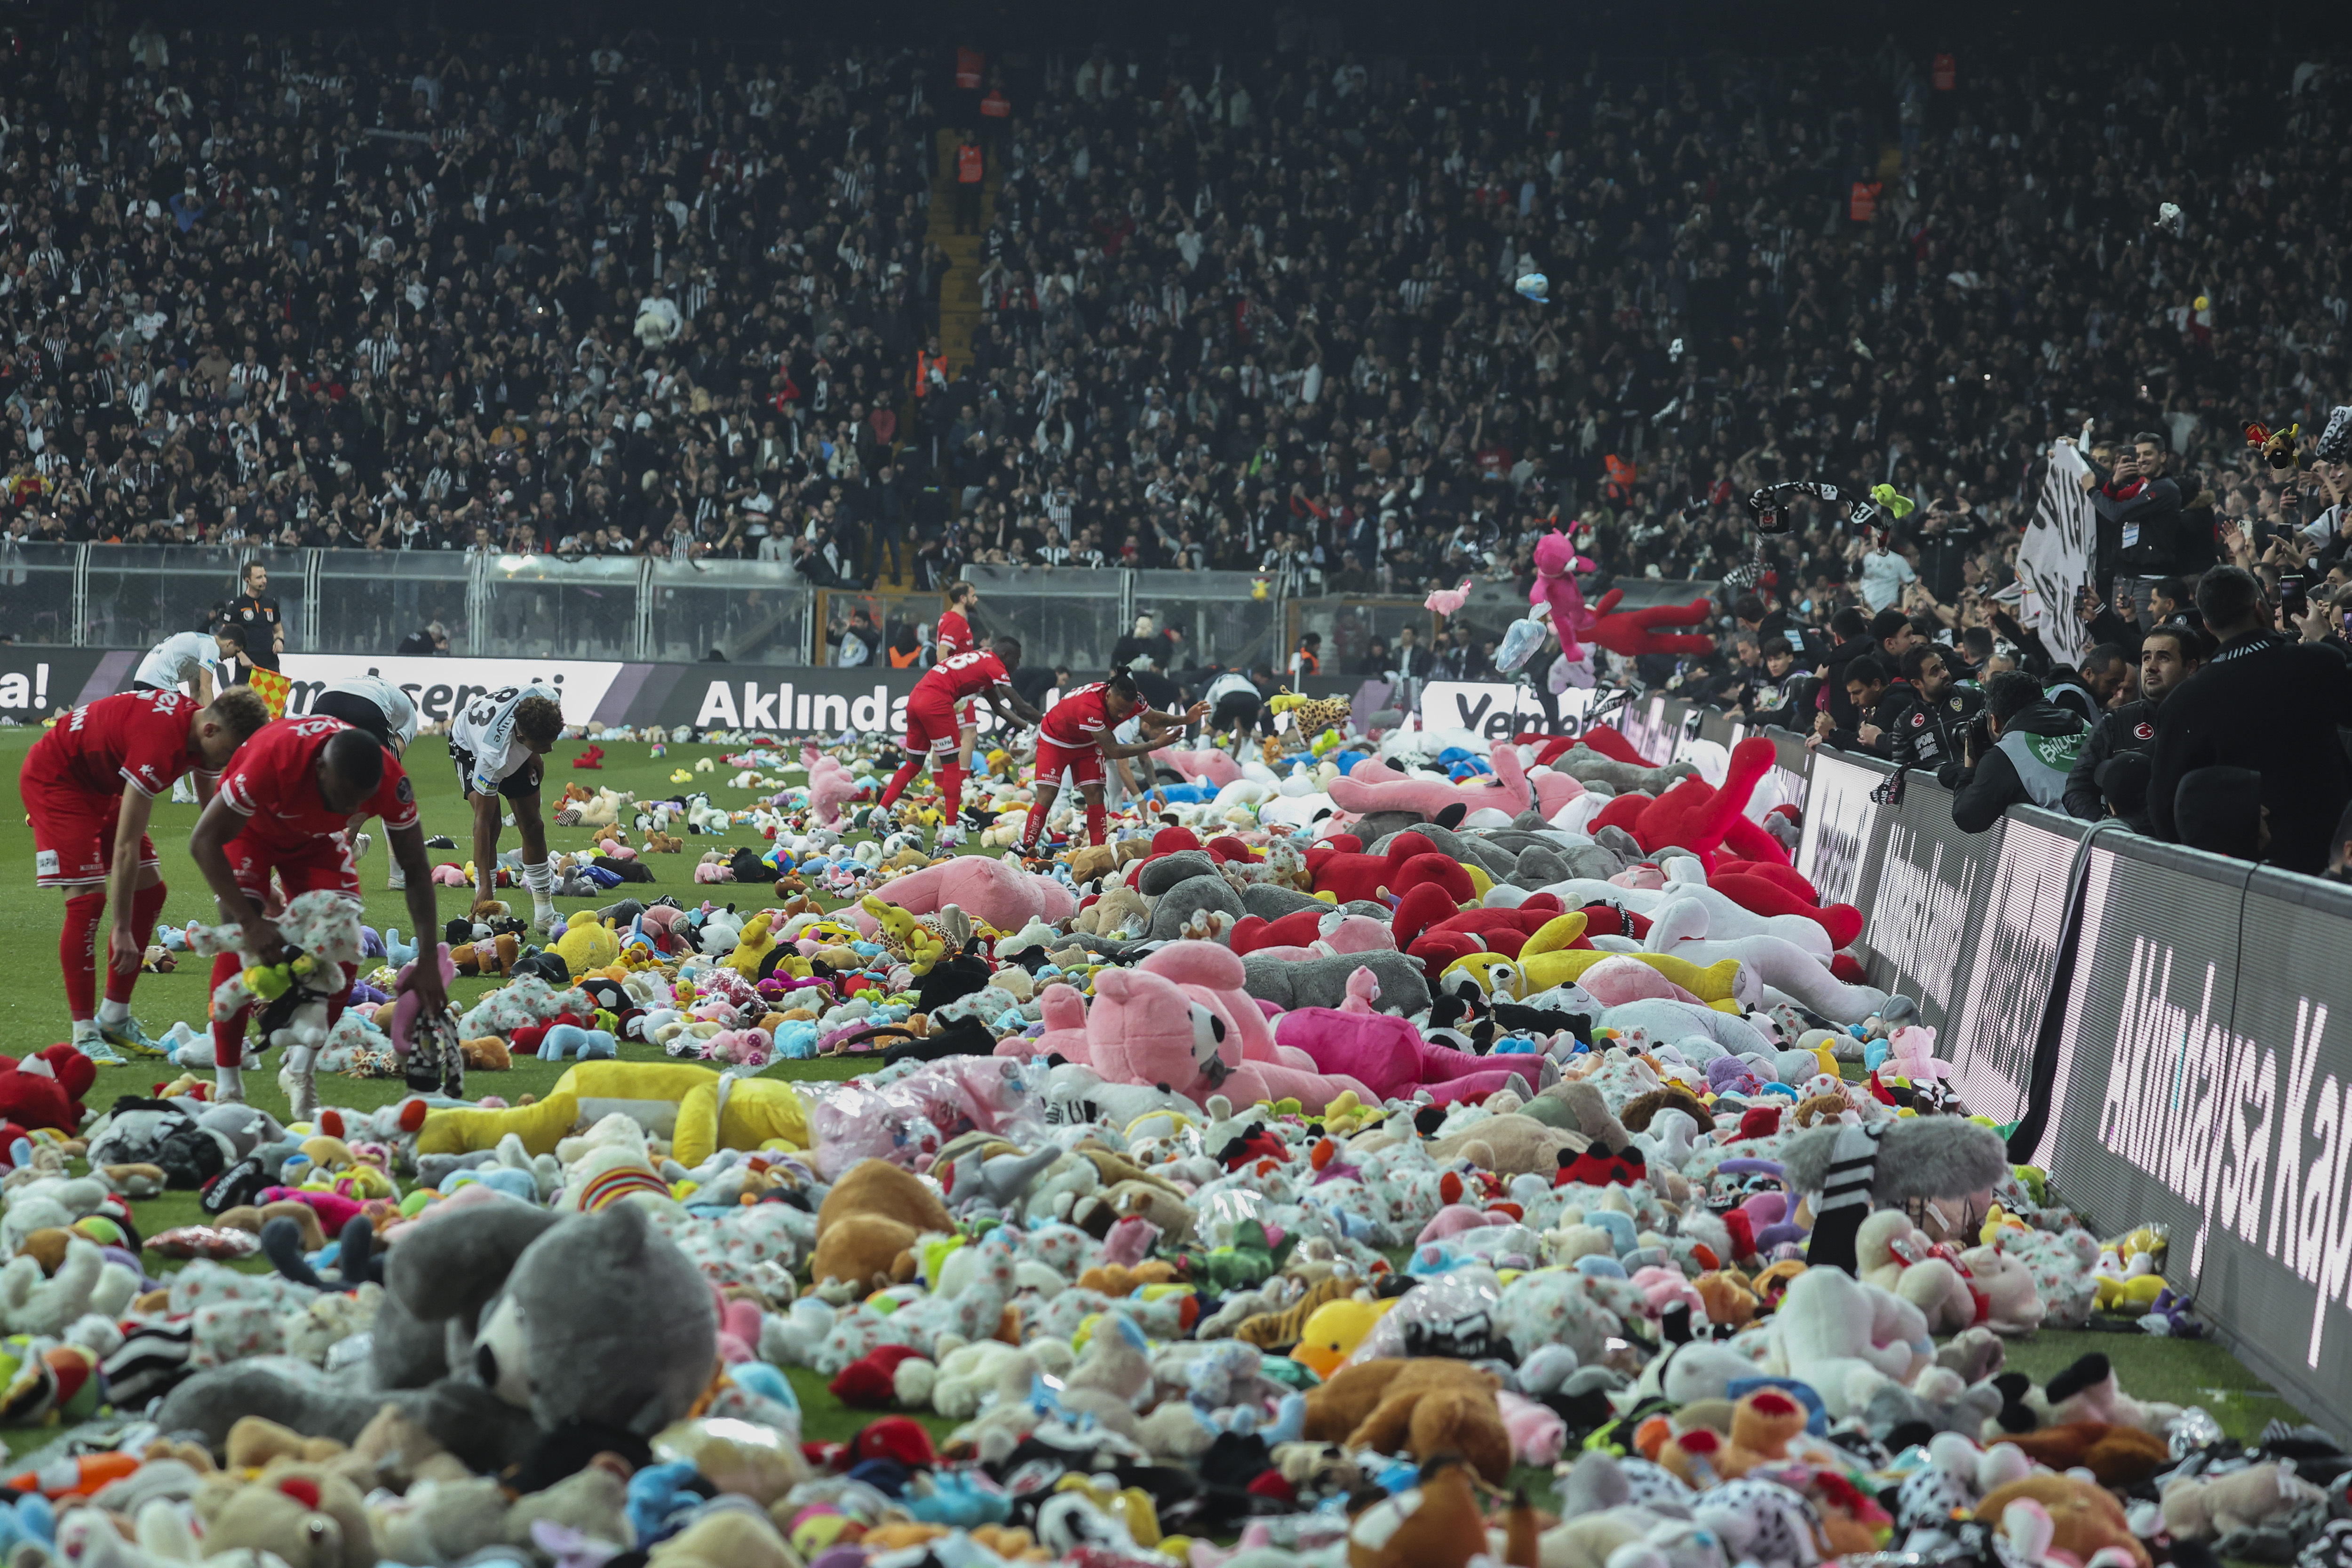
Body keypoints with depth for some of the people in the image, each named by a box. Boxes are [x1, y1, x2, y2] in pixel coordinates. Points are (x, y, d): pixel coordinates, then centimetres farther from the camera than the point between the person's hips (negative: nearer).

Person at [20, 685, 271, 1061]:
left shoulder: (200, 725, -9)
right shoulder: (161, 742, -37)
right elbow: (126, 846, -33)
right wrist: (122, 931, -30)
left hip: (101, 785, 10)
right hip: (55, 779, -10)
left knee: (149, 891, 5)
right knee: (88, 899, -18)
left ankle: (115, 1017, 12)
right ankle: (84, 1034, -12)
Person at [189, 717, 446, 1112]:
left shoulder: (389, 781, -33)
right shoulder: (274, 758, -44)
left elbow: (416, 869, -20)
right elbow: (204, 842, -35)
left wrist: (428, 962, -26)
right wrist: (251, 922, -39)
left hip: (316, 837, 3)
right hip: (250, 827, -3)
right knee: (241, 942, -20)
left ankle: (300, 1075, 4)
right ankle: (227, 1088, -13)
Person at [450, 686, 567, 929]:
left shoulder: (550, 699, -37)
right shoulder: (492, 754, -46)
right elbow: (482, 821, -41)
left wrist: (536, 753, -5)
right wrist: (485, 887, -42)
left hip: (520, 753, 5)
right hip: (469, 747, -5)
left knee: (532, 825, 0)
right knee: (491, 823, -23)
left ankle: (545, 915, 9)